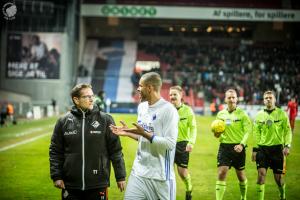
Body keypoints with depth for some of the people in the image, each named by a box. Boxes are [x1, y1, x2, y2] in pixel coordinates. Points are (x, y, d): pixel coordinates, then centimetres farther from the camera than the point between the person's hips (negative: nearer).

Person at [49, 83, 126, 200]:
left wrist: (120, 177, 1)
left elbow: (115, 150, 2)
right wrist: (56, 176, 0)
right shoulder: (64, 121, 3)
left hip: (98, 185, -1)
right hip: (71, 186, 1)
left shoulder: (105, 120, 0)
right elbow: (55, 152, 7)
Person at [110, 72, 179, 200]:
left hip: (160, 176, -7)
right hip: (139, 172, 7)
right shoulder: (142, 107, 11)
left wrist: (144, 133, -20)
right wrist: (127, 133, 10)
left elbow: (170, 143, -19)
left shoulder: (168, 110, -14)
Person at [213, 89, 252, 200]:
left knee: (240, 175, 11)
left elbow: (248, 131, -9)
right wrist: (217, 134, -7)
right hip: (224, 146, 2)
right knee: (221, 173, -12)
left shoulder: (242, 114, -4)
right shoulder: (220, 114, 7)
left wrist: (242, 144, -23)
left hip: (238, 147, -2)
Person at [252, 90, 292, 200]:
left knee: (278, 177, 5)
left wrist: (287, 146, -11)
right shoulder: (259, 115, 6)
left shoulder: (281, 114, 0)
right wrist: (255, 149, 7)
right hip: (262, 148, 1)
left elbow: (288, 131, 0)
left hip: (277, 148, -1)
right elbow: (256, 133, 11)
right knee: (261, 173, -12)